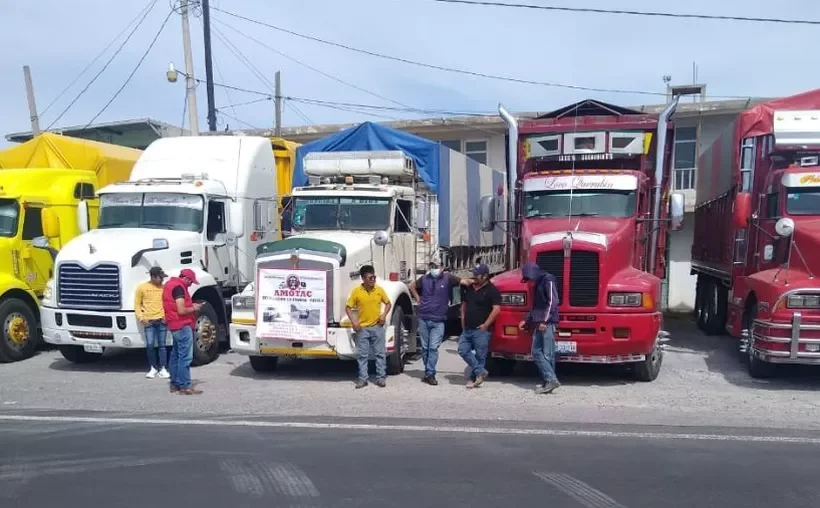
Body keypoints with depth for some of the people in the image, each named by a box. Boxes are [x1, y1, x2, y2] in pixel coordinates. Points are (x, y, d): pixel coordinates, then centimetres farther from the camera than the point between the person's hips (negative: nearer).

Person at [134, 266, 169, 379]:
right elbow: (137, 304, 4)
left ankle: (162, 369, 8)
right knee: (150, 345, -4)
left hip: (161, 320, 1)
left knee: (162, 344, 3)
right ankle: (153, 368, 11)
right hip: (149, 321, -1)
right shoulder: (142, 287, 0)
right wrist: (141, 317, -6)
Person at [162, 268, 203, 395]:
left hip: (175, 325, 11)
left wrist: (191, 305, 13)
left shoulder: (170, 284, 15)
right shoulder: (179, 287, -17)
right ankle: (185, 387, -9)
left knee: (176, 355, 16)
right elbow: (181, 310, -22)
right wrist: (194, 309, -5)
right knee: (185, 357, -9)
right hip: (183, 325, -11)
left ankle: (175, 384, 22)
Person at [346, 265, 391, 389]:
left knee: (380, 353, 4)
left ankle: (381, 377, 12)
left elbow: (388, 303, 12)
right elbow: (348, 307, 0)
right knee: (362, 354, 4)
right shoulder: (356, 291, -6)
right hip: (362, 328, -1)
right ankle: (363, 378, 12)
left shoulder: (379, 289, -1)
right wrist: (353, 321, -12)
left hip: (377, 326, 1)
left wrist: (384, 314, -5)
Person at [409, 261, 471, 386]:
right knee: (425, 347, 9)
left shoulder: (447, 278, -3)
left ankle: (430, 374, -2)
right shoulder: (424, 278, 6)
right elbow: (412, 286, 23)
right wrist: (418, 299, 12)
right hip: (423, 318, 3)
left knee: (433, 347, -6)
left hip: (438, 320, -3)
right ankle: (428, 372, 22)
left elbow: (464, 281, -13)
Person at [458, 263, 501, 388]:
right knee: (463, 350, -1)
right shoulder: (469, 288, 13)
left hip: (481, 330, -7)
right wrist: (463, 320, 12)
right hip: (467, 329, 7)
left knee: (480, 355, -1)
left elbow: (496, 309, -16)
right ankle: (480, 372, 4)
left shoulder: (491, 290, -9)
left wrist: (485, 324, -17)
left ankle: (474, 378, 10)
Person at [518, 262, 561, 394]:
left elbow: (553, 301, -14)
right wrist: (526, 320, 26)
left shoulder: (548, 280, -5)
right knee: (536, 352, 3)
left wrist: (545, 320, -18)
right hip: (539, 323, 9)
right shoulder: (538, 284, 22)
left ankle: (551, 380, -8)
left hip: (547, 323, -9)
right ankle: (548, 381, 3)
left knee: (548, 354, -10)